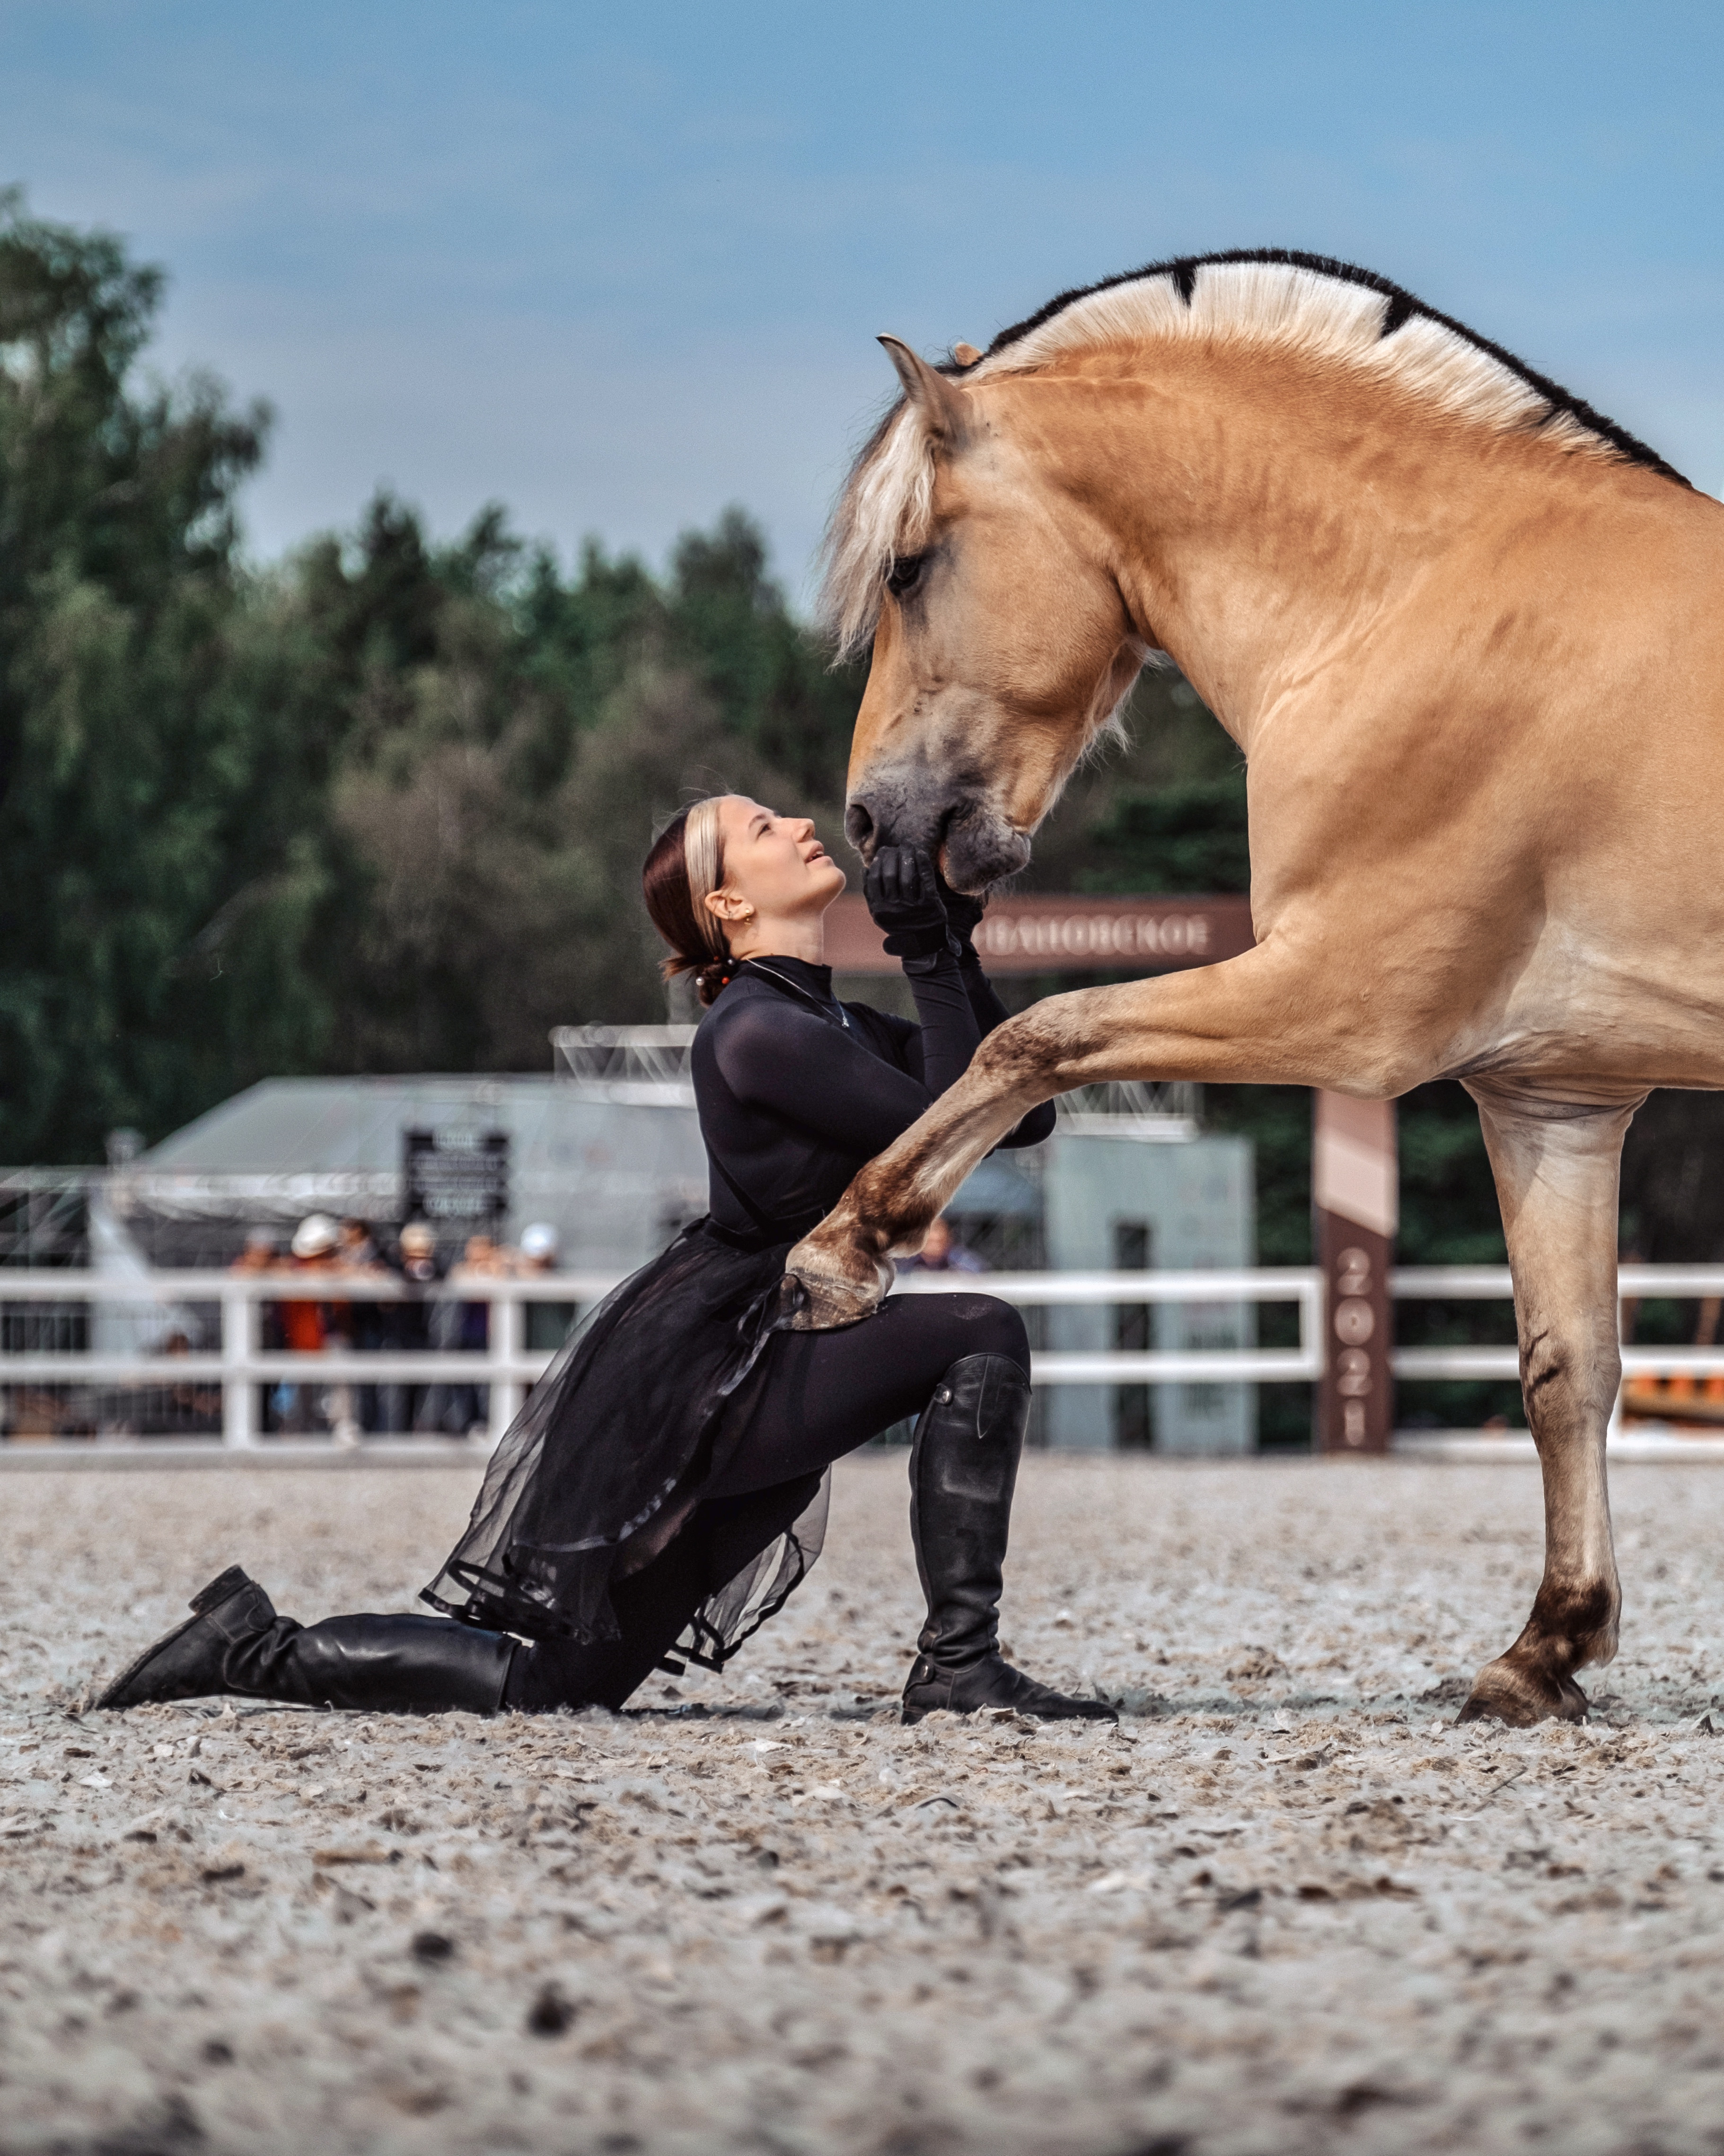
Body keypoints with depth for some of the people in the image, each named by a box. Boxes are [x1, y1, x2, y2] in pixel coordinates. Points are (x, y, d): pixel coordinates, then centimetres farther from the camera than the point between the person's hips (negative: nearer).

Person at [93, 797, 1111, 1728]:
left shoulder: (839, 1028, 15)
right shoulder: (759, 1031, -15)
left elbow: (1022, 1114, 10)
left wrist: (959, 951, 4)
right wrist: (933, 958, -14)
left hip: (737, 1379, 9)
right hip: (693, 1377, -9)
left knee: (557, 1682, 8)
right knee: (980, 1338, -18)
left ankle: (254, 1642, 19)